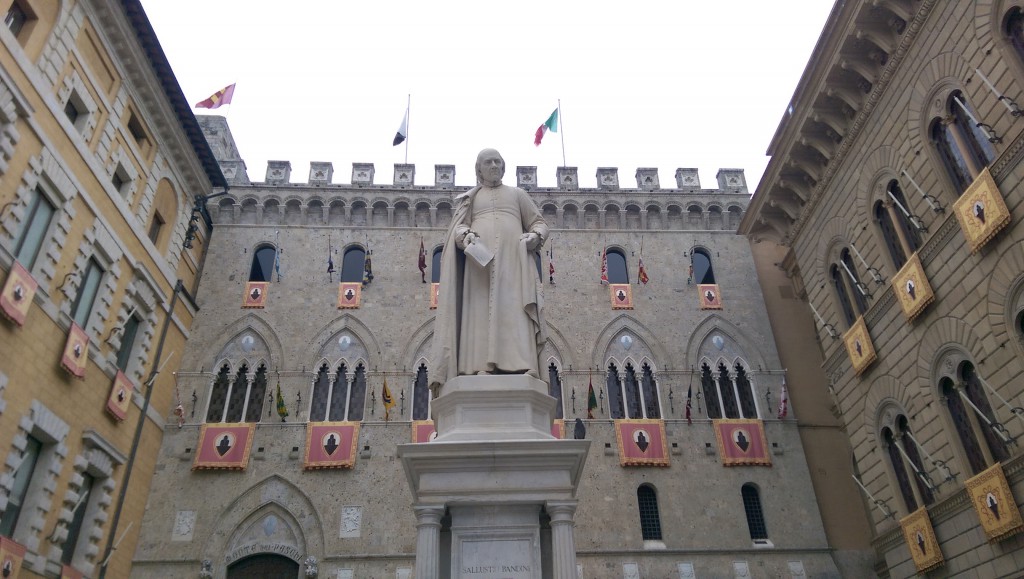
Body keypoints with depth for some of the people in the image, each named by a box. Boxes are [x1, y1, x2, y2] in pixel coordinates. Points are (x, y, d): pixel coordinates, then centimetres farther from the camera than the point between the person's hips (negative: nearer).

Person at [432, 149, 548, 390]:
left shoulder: (518, 194, 24)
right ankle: (483, 369, -25)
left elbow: (540, 223, 19)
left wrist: (535, 236, -5)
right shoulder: (469, 198, 24)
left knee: (514, 311, -16)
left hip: (513, 259, 0)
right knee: (481, 312, -15)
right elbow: (458, 227, 12)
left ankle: (522, 369, -26)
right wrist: (466, 235, -13)